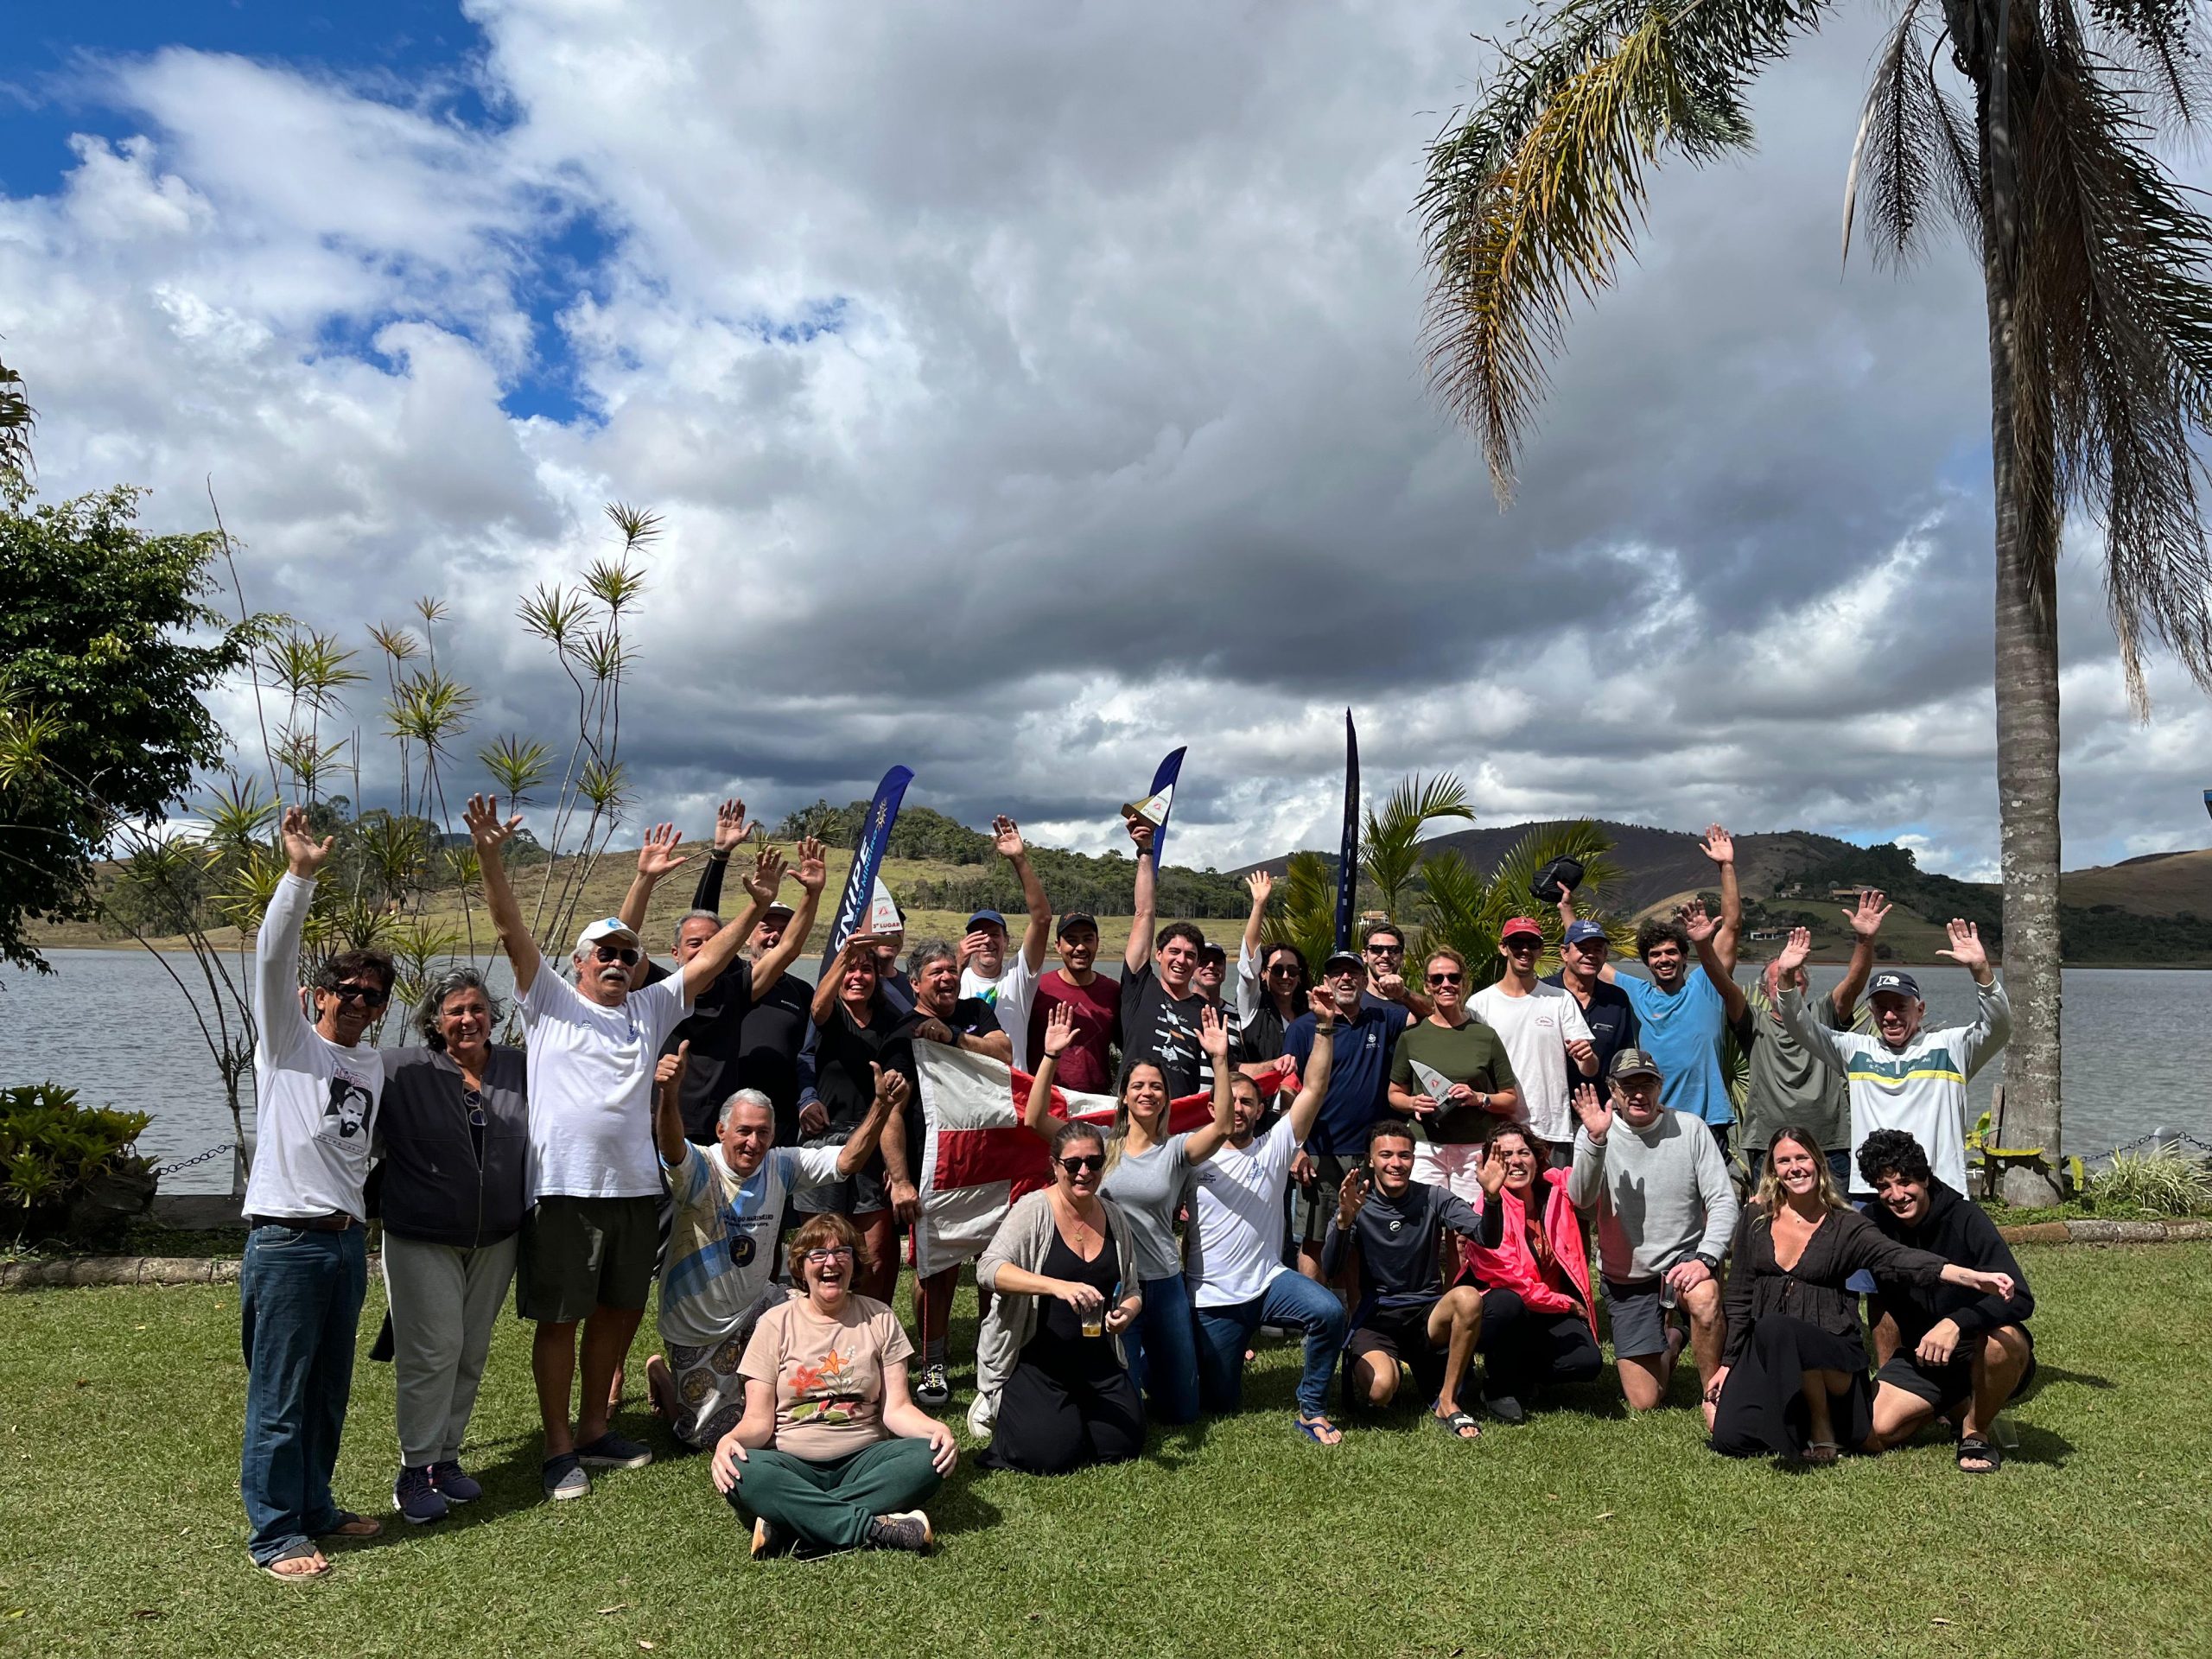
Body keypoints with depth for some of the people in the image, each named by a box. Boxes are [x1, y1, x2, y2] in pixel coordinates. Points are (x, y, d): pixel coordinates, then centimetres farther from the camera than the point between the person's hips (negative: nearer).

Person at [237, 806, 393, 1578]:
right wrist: (300, 875, -25)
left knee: (328, 1392, 15)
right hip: (286, 1240, -6)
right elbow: (274, 957, -16)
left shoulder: (373, 1066, 15)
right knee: (279, 1395, 0)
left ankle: (315, 1507, 29)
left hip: (347, 1241, 6)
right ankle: (275, 1532, 11)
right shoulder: (288, 1042, -2)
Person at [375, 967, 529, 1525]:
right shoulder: (401, 1072, -9)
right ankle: (414, 1471, 11)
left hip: (495, 1241, 4)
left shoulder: (519, 1069, 2)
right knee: (433, 1350, -5)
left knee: (472, 1353, 13)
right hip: (421, 1239, -4)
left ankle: (446, 1457, 28)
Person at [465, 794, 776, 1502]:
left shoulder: (652, 1008, 13)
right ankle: (560, 1447, 17)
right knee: (559, 1318, 3)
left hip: (636, 1188, 5)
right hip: (562, 1189, -5)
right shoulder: (550, 1001, 2)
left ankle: (595, 1429, 31)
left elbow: (712, 957, 9)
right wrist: (490, 856, -21)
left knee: (619, 1312, 14)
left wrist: (757, 905, -1)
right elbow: (512, 930, -9)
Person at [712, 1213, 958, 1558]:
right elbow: (759, 1419, 0)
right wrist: (729, 1440, -23)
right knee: (740, 1471, -33)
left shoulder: (879, 1319, 7)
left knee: (929, 1458, -28)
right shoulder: (776, 1323, 4)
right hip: (793, 1465, -1)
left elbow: (896, 1408, 1)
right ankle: (874, 1528, -32)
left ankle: (787, 1526, -30)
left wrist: (936, 1428, -20)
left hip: (864, 1459, 1)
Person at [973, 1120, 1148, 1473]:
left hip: (1097, 1361, 5)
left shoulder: (1115, 1217, 4)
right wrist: (1057, 1286, -40)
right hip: (1035, 1359, -5)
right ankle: (1002, 1407, 14)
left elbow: (1132, 1292, 13)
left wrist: (1127, 1311, -12)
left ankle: (1073, 1409, 25)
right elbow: (988, 1270, -26)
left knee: (1122, 1444, -4)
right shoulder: (1033, 1209, -12)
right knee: (1052, 1453, -17)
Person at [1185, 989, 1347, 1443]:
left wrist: (1325, 1027, -16)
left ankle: (1312, 1410, -8)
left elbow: (1314, 1090, -8)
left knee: (1329, 1311, -29)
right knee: (1220, 1402, 3)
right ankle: (1230, 1352, 39)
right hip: (1212, 1297, -1)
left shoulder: (1274, 1147, 2)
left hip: (1269, 1281, 1)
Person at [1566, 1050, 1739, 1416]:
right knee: (1643, 1402, 3)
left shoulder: (1688, 1129, -6)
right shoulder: (1594, 1134, -7)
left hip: (1683, 1258, -1)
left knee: (1704, 1296, -38)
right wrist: (1596, 1140, -36)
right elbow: (1580, 1200, -22)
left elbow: (1723, 1201, -9)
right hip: (1625, 1279, 1)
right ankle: (1668, 1342, 36)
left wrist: (1704, 1257, -24)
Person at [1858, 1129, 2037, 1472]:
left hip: (1977, 1351, -3)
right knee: (1874, 1434, -17)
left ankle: (1976, 1431, -8)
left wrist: (1956, 1323, -41)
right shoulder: (1875, 1224, -6)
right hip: (1921, 1353, 4)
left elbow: (2020, 1299, -28)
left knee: (2003, 1339, -39)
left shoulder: (1965, 1219, -19)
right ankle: (1956, 1406, 14)